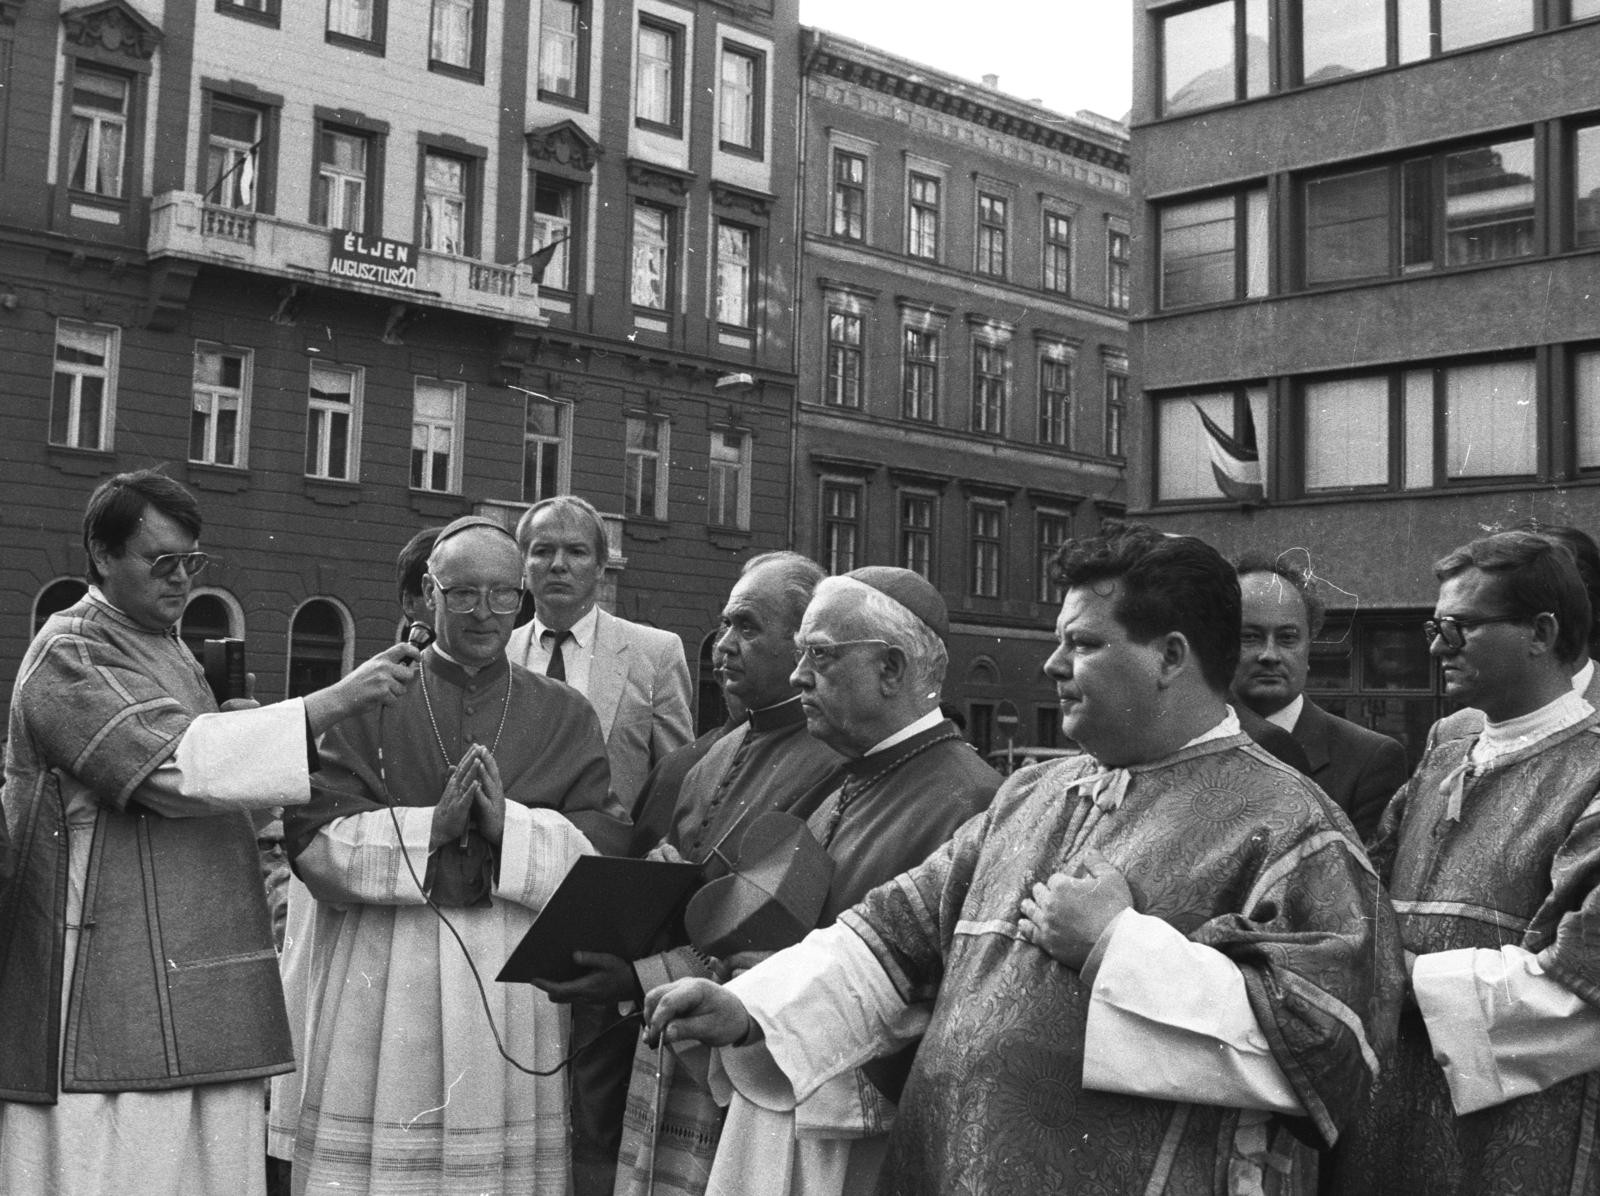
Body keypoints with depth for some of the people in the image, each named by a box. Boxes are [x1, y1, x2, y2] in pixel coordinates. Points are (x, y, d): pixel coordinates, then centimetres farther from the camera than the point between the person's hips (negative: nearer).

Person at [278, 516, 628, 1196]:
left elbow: (608, 846, 1)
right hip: (381, 988, -1)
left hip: (511, 995, 1)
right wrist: (430, 827, -15)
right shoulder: (365, 703, 6)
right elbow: (311, 840, -4)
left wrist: (508, 825, -13)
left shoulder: (565, 718, 11)